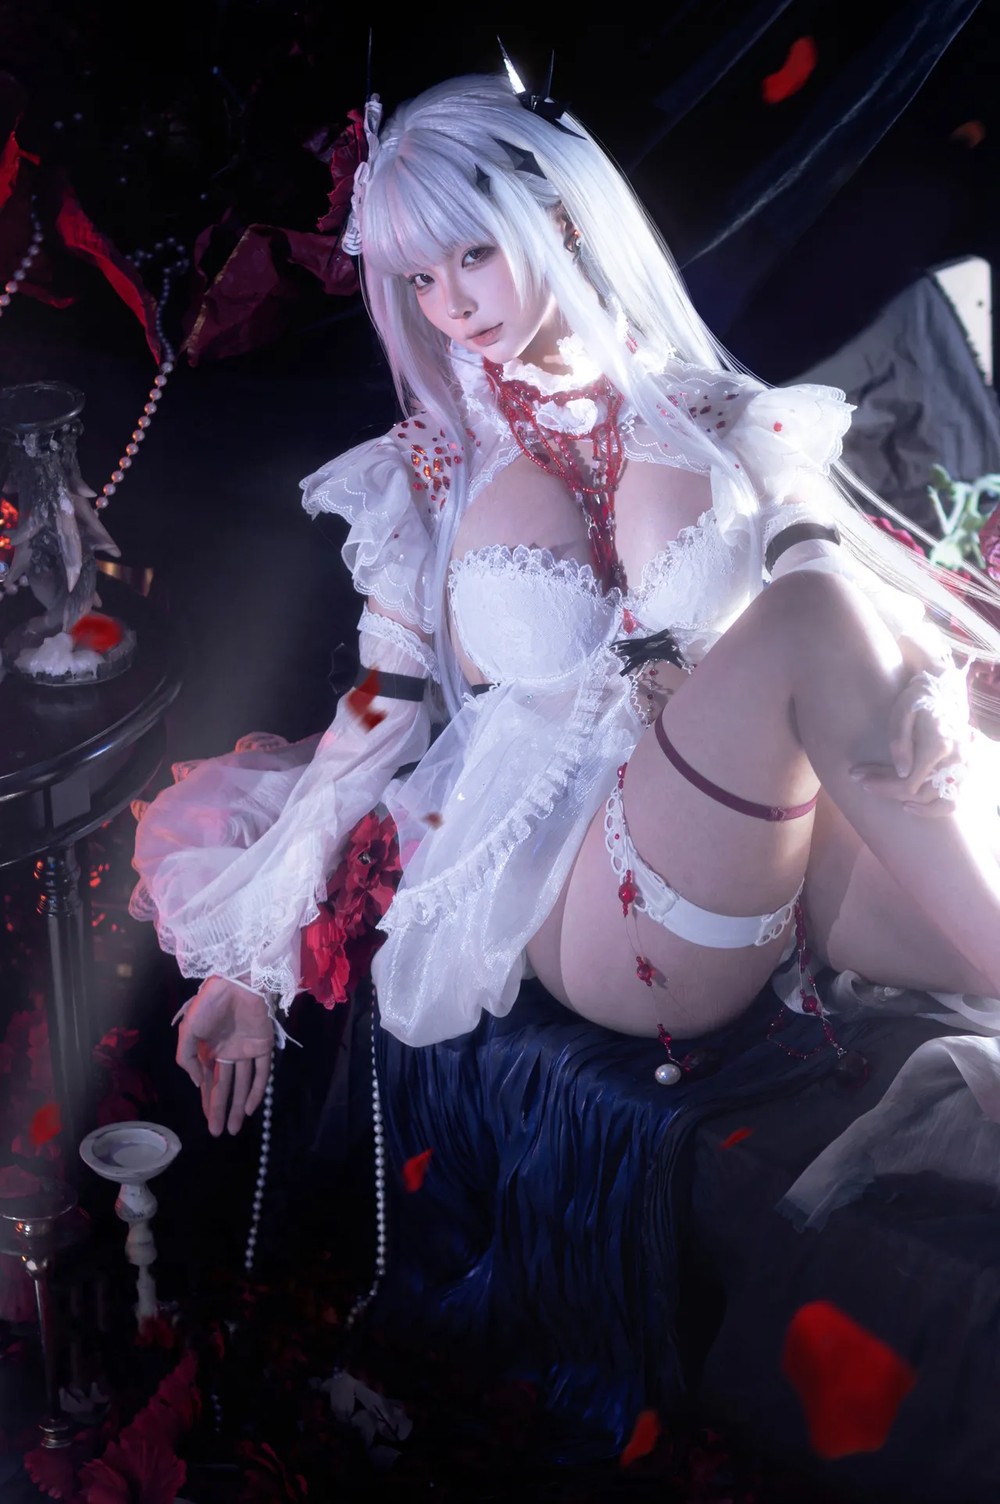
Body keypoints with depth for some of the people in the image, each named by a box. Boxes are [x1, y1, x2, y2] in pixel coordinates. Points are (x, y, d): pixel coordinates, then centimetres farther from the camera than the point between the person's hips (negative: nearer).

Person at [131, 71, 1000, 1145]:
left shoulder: (714, 417, 13)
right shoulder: (432, 474, 12)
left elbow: (852, 550, 3)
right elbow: (378, 716, 11)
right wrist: (253, 960, 7)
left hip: (793, 840, 1)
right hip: (596, 910, -1)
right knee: (812, 614, -28)